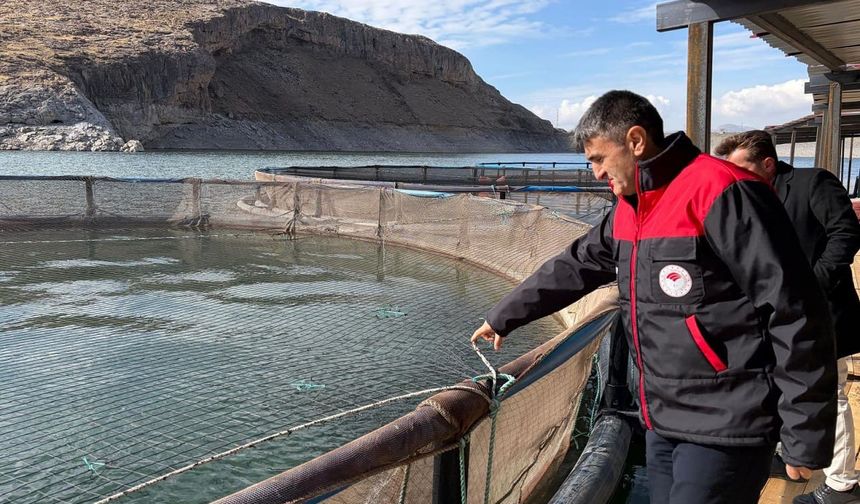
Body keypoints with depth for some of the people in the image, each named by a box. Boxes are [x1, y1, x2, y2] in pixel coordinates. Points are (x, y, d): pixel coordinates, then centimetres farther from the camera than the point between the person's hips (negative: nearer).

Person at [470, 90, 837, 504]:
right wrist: (502, 317, 29)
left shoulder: (721, 193, -17)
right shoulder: (629, 210, 9)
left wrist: (805, 440, -15)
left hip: (722, 429, -8)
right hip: (661, 423, 8)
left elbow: (796, 316, -18)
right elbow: (572, 268, 21)